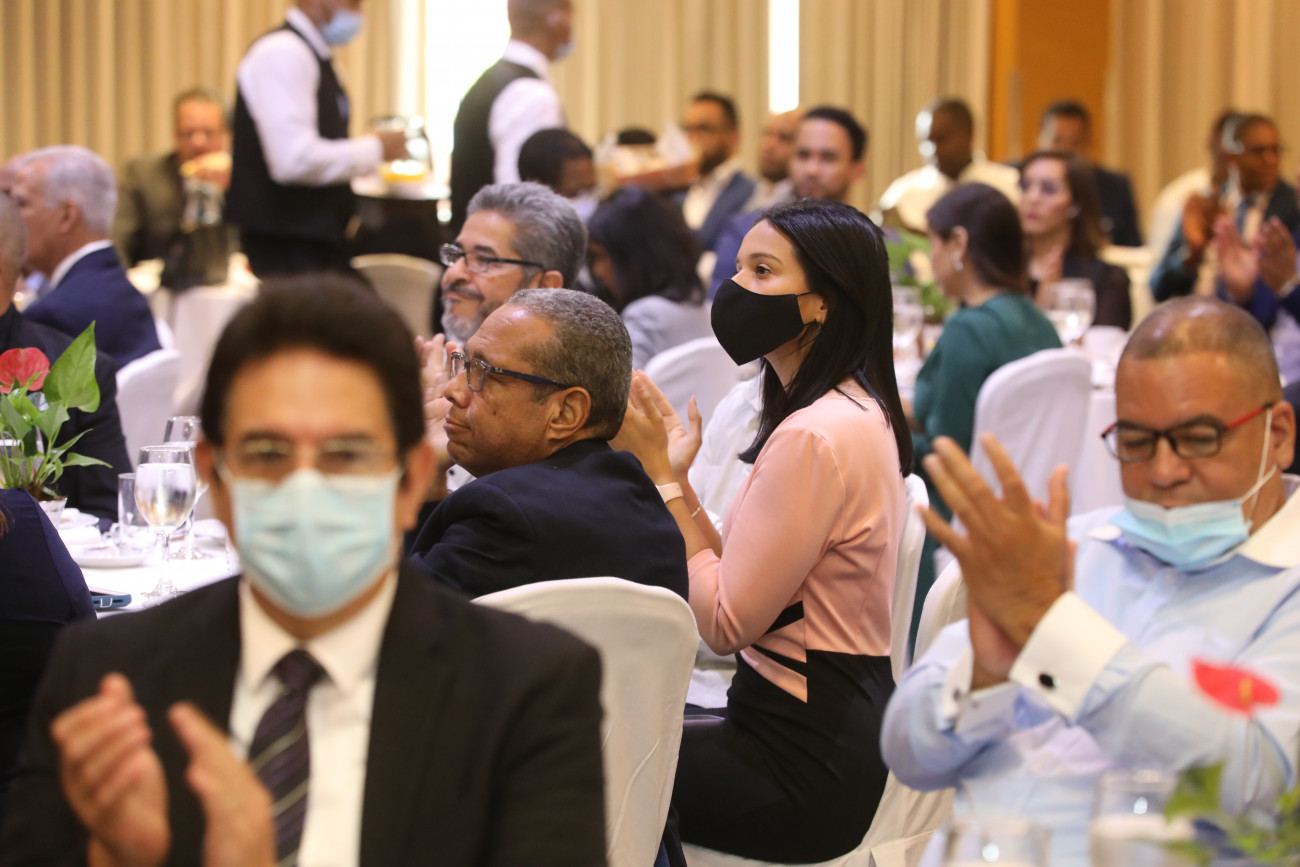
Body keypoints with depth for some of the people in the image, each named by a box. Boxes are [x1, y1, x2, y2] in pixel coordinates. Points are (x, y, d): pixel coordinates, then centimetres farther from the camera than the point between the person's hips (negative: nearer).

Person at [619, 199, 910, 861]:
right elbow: (742, 586, 9)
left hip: (804, 769, -9)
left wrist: (659, 471, -12)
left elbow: (725, 622, -19)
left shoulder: (815, 436, -21)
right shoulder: (855, 410, 10)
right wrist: (673, 472, 1)